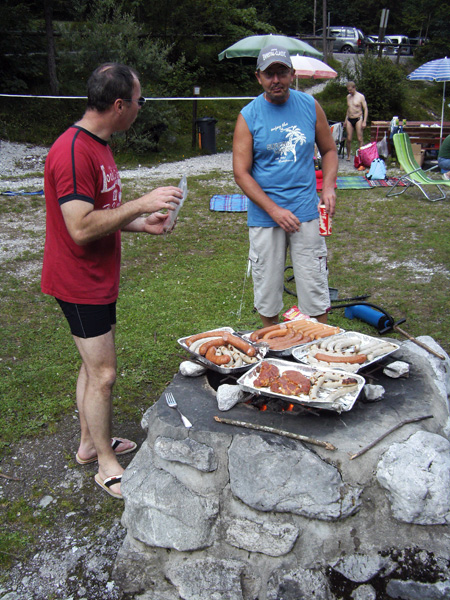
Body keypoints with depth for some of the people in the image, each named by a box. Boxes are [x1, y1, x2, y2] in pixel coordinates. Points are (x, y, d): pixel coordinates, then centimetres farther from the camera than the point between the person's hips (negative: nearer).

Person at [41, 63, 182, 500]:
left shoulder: (97, 146, 11)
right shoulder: (72, 152, -22)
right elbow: (81, 228, -28)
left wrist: (142, 224, 7)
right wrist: (140, 204, -24)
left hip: (98, 279, 10)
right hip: (78, 283, -10)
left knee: (94, 366, 19)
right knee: (102, 374, 0)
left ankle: (89, 443, 36)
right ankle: (106, 466, 17)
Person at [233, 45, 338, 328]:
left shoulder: (310, 106, 5)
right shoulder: (248, 116, -2)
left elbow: (329, 150, 16)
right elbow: (241, 172, -5)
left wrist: (328, 186, -4)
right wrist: (274, 210, -14)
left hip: (306, 212, 1)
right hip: (265, 216, -1)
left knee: (315, 287, 3)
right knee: (267, 289, 8)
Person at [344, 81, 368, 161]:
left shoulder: (360, 96, -2)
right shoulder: (348, 96, 13)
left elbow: (365, 109, -2)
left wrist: (364, 121, -11)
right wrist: (345, 120, 19)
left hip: (358, 119, -4)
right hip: (349, 120, 4)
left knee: (359, 139, -6)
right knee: (349, 139, -2)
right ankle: (348, 155, 10)